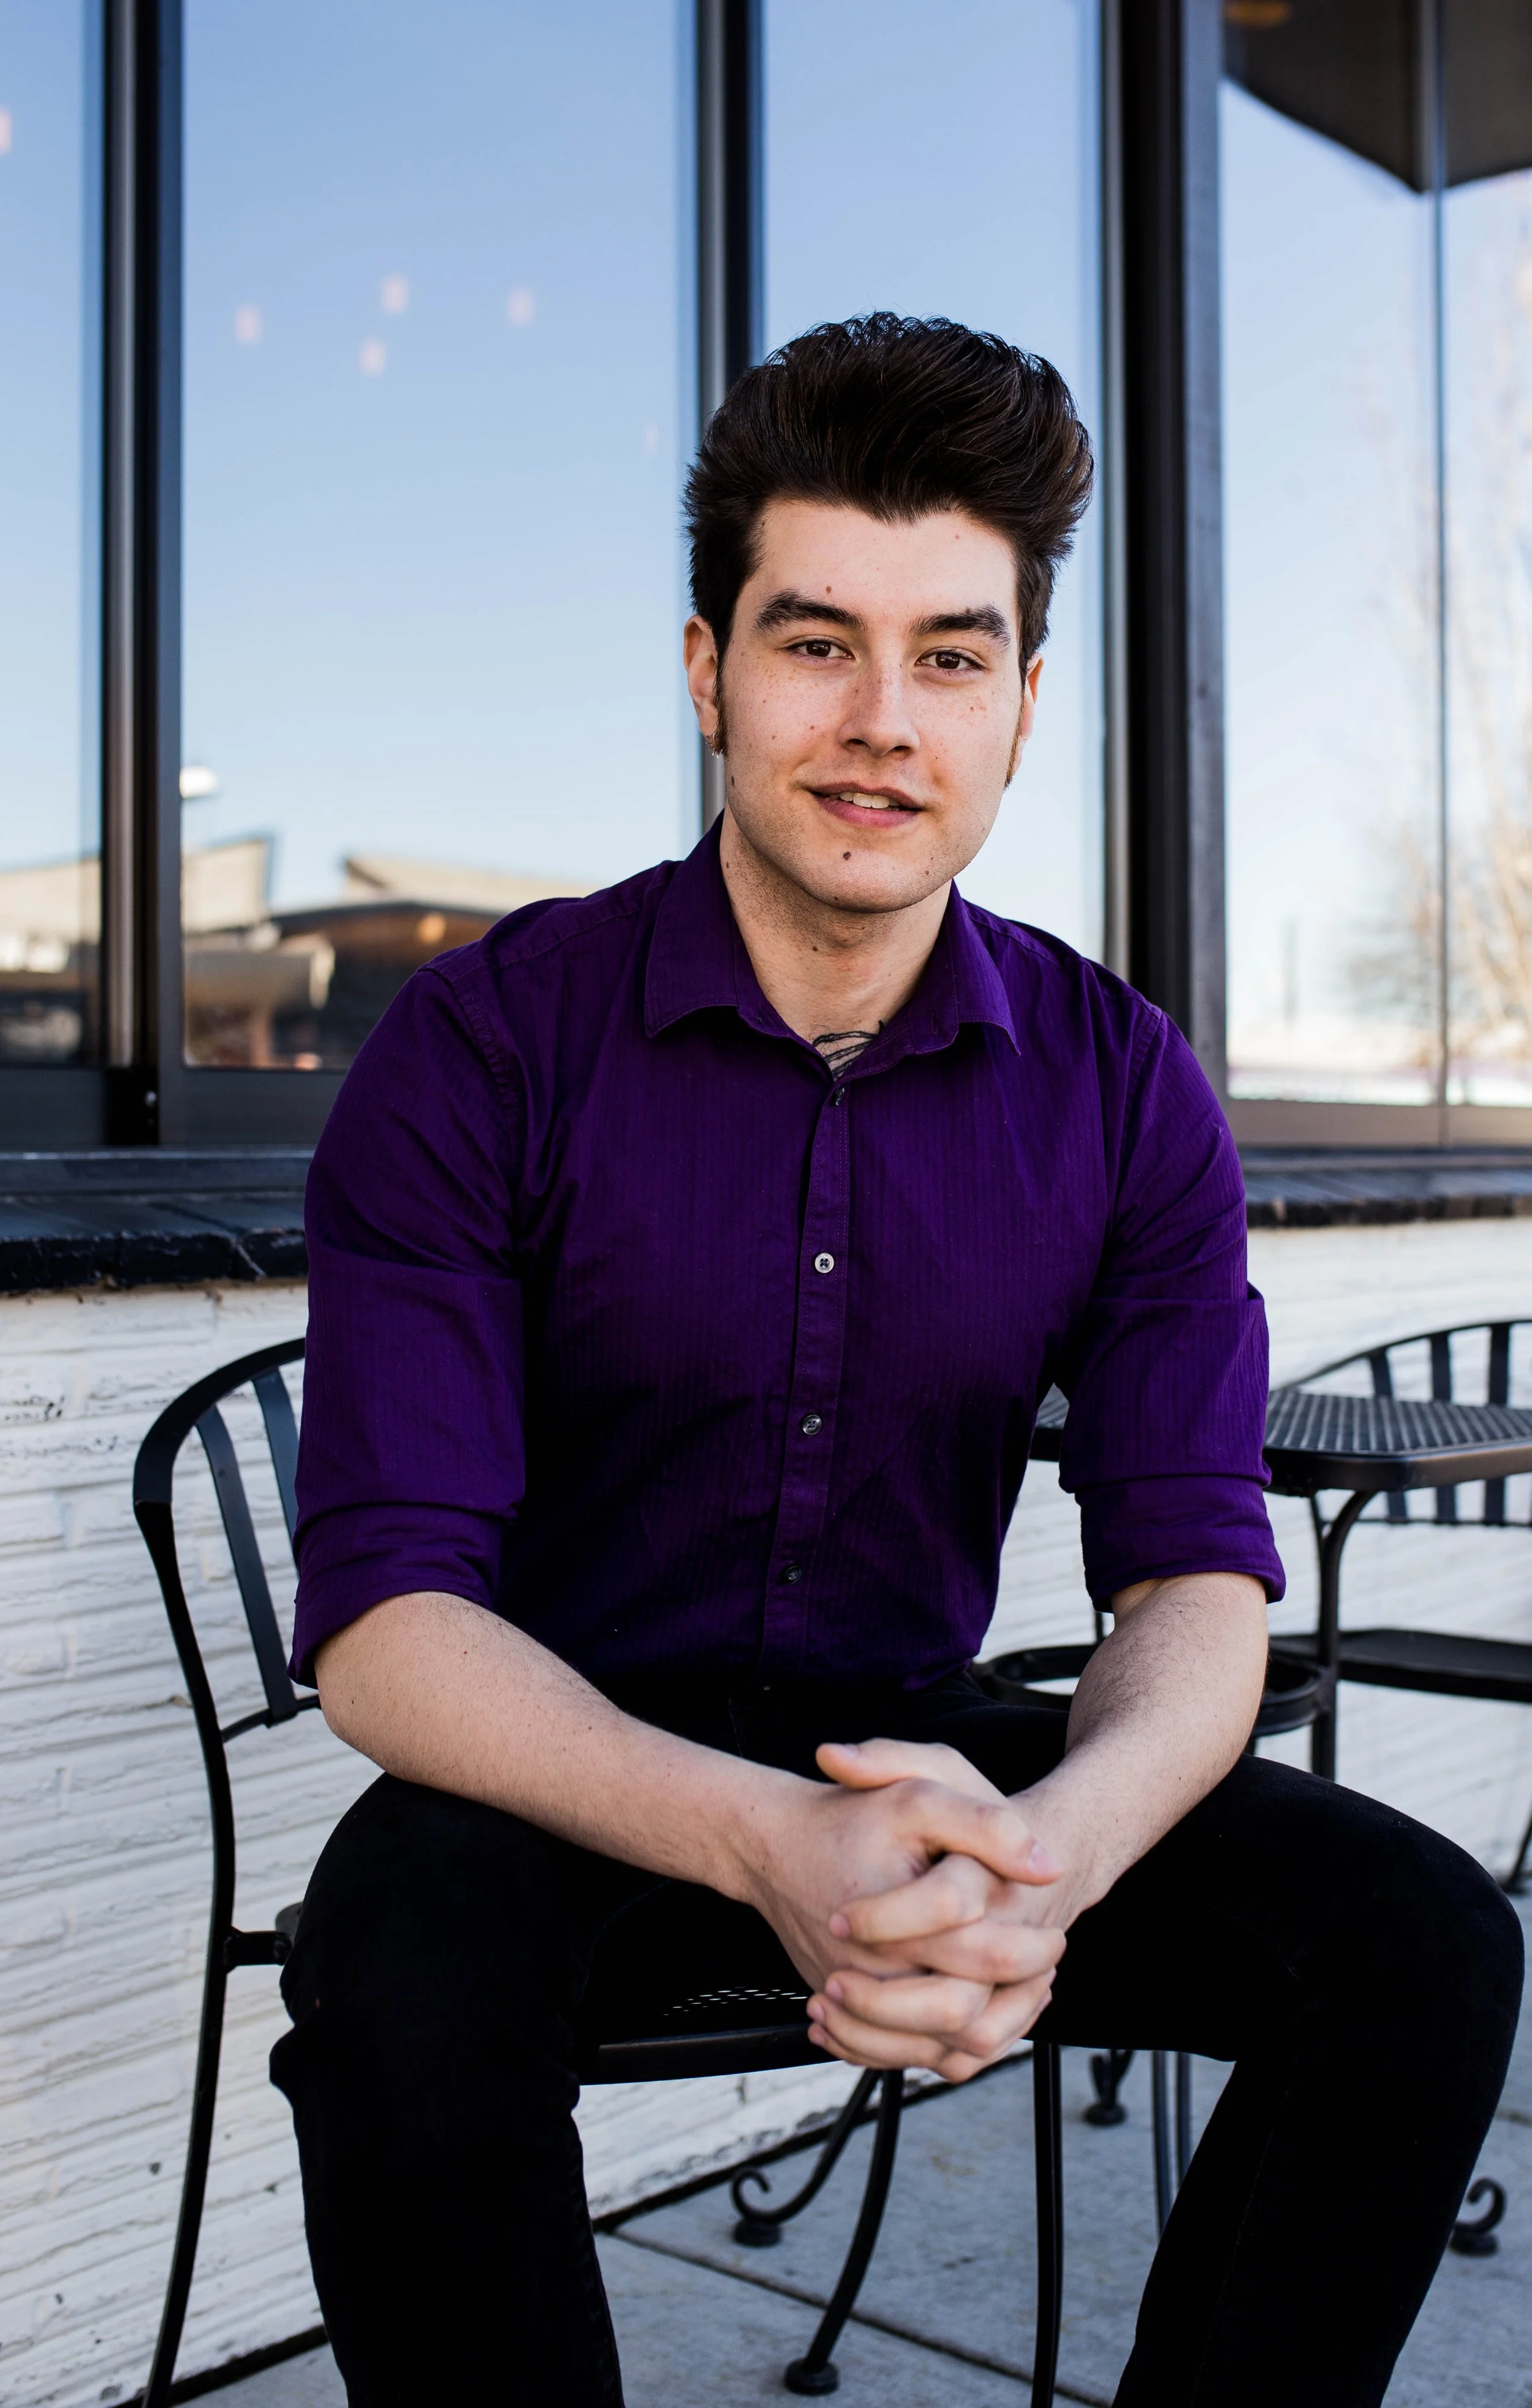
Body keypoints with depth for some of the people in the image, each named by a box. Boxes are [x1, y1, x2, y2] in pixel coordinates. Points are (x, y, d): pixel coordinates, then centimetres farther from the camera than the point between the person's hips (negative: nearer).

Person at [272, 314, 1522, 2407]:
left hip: (915, 1749, 3)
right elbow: (382, 1611, -19)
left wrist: (1055, 1844, -32)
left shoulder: (1122, 1090, -3)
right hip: (578, 1774, -2)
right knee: (407, 1993, -35)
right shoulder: (487, 1047, -13)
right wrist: (759, 1842, -36)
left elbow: (1199, 1569, -8)